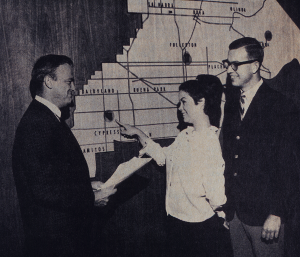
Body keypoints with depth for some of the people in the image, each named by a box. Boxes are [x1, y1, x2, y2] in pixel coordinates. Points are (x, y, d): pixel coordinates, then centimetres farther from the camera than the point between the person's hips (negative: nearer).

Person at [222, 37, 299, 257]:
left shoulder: (280, 107, -12)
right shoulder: (230, 100, 6)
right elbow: (228, 154, 8)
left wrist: (276, 214, -14)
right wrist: (224, 202, 6)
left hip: (263, 212, -5)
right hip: (234, 210, 5)